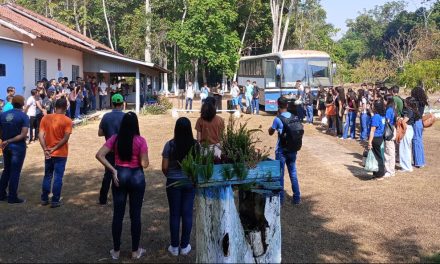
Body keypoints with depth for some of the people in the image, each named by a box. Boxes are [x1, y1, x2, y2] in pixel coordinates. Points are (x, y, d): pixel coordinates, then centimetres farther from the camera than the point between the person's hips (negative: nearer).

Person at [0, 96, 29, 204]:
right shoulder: (24, 116, -13)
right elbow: (23, 135, -20)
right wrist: (9, 141, -16)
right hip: (18, 146, -5)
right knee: (15, 172, 3)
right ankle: (12, 197, 9)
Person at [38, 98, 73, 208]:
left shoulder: (45, 118, 1)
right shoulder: (67, 120, -10)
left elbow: (41, 135, -6)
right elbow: (66, 138, -17)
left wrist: (45, 149, -9)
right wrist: (54, 148, -13)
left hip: (48, 153, 4)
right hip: (61, 154, -4)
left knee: (47, 176, 17)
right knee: (58, 177, 3)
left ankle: (44, 199, 23)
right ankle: (55, 201, 7)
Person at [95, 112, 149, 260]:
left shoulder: (115, 139, -3)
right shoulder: (140, 140, -11)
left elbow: (99, 155, -9)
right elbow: (145, 164, -13)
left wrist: (113, 170, -7)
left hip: (120, 175, 2)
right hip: (136, 176, -2)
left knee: (118, 214, 10)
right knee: (135, 215, 8)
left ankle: (116, 251, 19)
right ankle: (135, 251, 19)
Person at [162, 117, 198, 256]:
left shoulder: (170, 144, -11)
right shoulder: (196, 144, -6)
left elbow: (164, 168, -8)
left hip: (173, 182, -1)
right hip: (190, 182, 1)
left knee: (175, 214, 9)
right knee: (187, 213, 10)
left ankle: (174, 247, 18)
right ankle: (184, 246, 19)